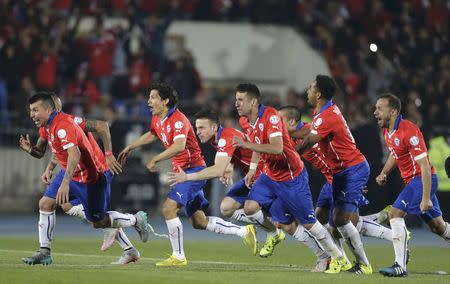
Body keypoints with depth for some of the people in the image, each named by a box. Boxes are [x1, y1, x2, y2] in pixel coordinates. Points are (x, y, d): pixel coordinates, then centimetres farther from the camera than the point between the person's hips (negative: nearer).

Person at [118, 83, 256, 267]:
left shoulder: (178, 120, -19)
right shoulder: (157, 119, 9)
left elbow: (179, 146, -36)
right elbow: (152, 134, 33)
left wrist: (155, 160, -34)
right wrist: (130, 148, 34)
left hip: (193, 169, -10)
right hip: (182, 172, 10)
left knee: (168, 208, -20)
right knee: (199, 222, 9)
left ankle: (178, 257, -13)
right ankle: (244, 232, 20)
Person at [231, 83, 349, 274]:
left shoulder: (270, 116, -25)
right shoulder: (245, 121, 0)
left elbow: (277, 148, -36)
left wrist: (246, 144, -38)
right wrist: (252, 169, 7)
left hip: (292, 177, -7)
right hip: (270, 176, 7)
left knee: (308, 223, -2)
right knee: (250, 208, -14)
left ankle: (338, 258, 15)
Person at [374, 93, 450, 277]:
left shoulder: (409, 131, -24)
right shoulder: (387, 130, 4)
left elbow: (425, 166, -25)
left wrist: (426, 198, -28)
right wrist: (384, 173, 7)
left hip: (422, 179, -9)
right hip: (411, 180, 9)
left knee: (395, 214, -19)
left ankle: (400, 266, -20)